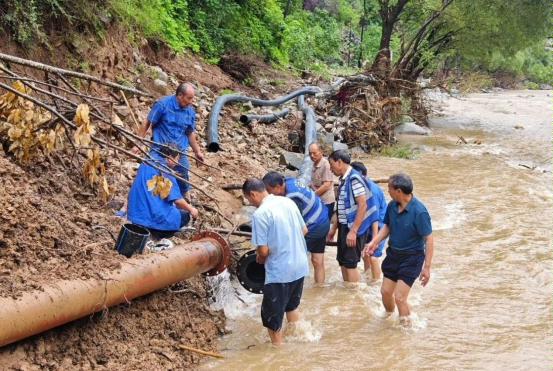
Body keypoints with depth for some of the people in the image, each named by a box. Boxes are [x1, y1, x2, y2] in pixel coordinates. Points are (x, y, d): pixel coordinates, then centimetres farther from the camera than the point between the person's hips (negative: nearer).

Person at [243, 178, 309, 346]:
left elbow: (264, 250, -18)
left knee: (272, 316, 9)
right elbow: (304, 230, 13)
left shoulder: (259, 214, -18)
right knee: (292, 306, 29)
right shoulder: (288, 202, 4)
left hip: (279, 272, -8)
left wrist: (260, 259, 4)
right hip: (300, 266, 8)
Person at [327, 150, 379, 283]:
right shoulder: (343, 180, 10)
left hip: (354, 228, -9)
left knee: (350, 264, -4)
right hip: (344, 227, 9)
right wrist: (333, 228, 20)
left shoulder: (354, 178, -18)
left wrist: (353, 231, -23)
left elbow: (363, 206, -22)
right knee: (342, 262, 15)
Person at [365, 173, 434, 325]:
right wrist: (374, 242, -5)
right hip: (393, 254, 7)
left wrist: (427, 267, -22)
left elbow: (429, 239, -21)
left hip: (411, 257, -6)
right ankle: (388, 318, 44)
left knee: (399, 297, -9)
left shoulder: (419, 211, -25)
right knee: (385, 291, 16)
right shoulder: (392, 206, -6)